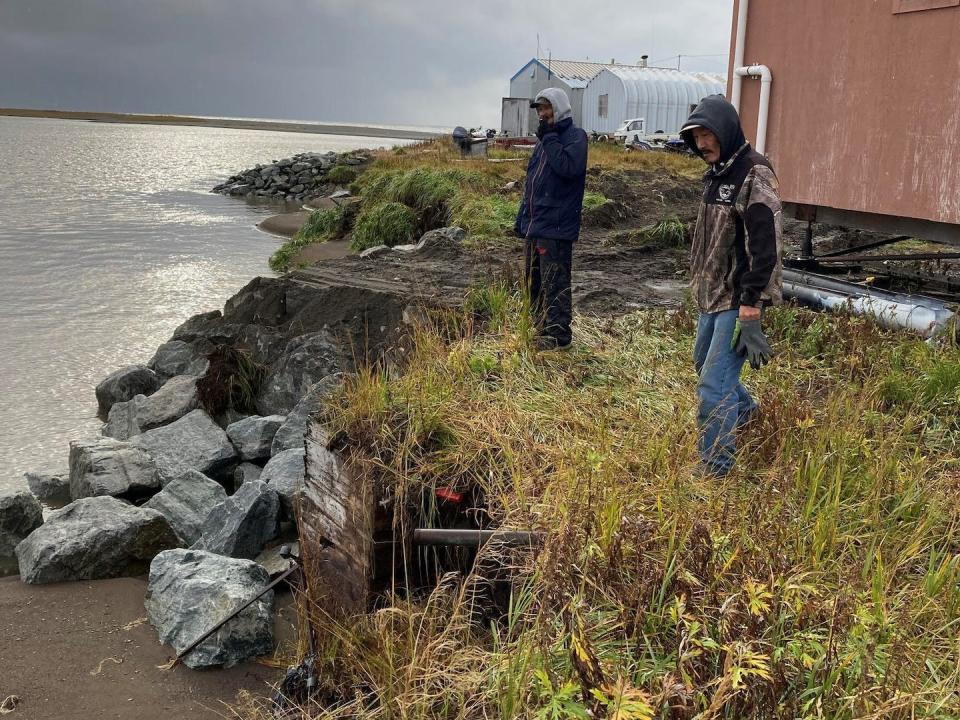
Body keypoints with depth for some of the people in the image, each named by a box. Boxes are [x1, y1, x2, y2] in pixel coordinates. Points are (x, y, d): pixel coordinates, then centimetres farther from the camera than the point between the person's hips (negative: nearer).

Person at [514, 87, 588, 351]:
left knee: (554, 284, -6)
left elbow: (568, 166, -25)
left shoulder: (575, 136, -6)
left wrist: (550, 138, -15)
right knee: (533, 282, 14)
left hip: (556, 226, -9)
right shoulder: (545, 139, 19)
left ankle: (558, 335, 2)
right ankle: (541, 331, 24)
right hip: (534, 225, 9)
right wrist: (521, 219, 20)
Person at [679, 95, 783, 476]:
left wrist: (750, 308, -25)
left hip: (738, 299, -9)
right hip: (712, 293, 10)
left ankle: (714, 466, 3)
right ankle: (743, 409, 53)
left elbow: (764, 250, -23)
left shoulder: (755, 177, -18)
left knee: (714, 383, -9)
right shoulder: (716, 174, 11)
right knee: (704, 361, 25)